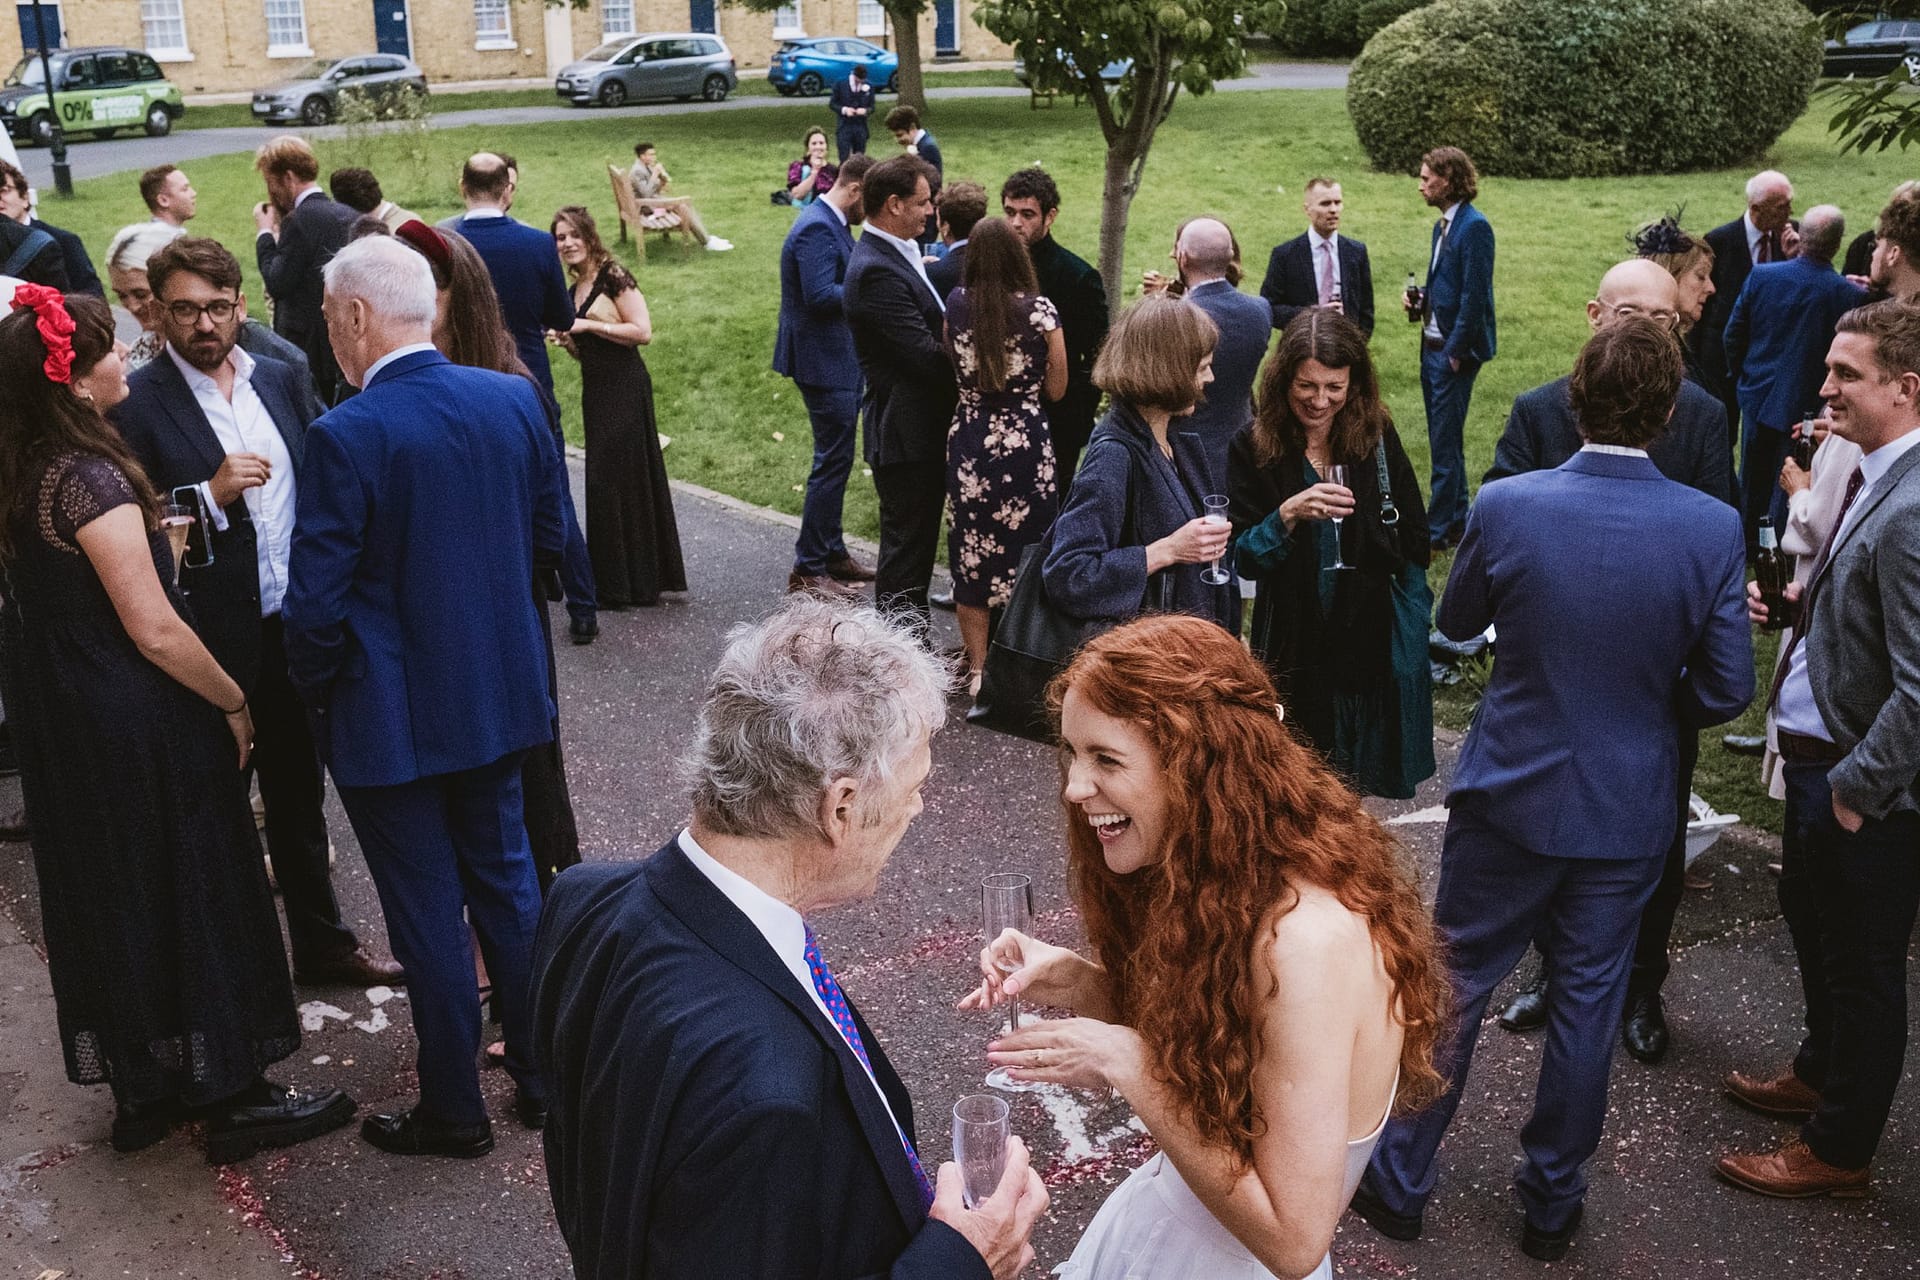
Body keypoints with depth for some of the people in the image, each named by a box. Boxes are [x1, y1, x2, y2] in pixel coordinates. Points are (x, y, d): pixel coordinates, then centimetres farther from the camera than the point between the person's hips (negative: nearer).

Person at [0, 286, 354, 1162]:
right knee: (194, 893, 4)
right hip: (139, 727, -9)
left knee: (108, 898, 18)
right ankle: (233, 1097, 17)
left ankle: (140, 1090, 32)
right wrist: (234, 705, -11)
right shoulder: (91, 478, -23)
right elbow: (154, 631, -23)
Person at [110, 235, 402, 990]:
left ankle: (321, 943, 35)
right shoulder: (137, 404, -12)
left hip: (295, 630, 5)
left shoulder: (279, 379, 5)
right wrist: (211, 495, -27)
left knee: (300, 796, 20)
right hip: (211, 644, -5)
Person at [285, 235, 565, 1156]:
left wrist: (318, 691, 0)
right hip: (500, 691, 6)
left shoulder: (345, 437, -21)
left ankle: (453, 1110, 23)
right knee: (506, 881, 20)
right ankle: (541, 1074, 31)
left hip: (391, 713, -5)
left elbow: (316, 602, -17)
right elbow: (549, 534, 7)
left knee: (427, 911, 8)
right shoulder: (515, 399, -4)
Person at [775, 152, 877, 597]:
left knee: (836, 460, 18)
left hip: (838, 359, 11)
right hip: (824, 362, -11)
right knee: (832, 462, -5)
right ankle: (808, 569, 1)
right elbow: (820, 295, -28)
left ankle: (832, 552, 29)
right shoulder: (818, 229, -19)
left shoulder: (832, 224, 13)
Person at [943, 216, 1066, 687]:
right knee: (1024, 552, 10)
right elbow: (1056, 389, -2)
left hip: (969, 442, 3)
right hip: (1026, 444, -2)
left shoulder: (956, 305, -3)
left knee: (972, 555, 12)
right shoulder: (1039, 311, -11)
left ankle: (977, 670, 20)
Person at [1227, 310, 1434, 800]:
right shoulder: (1254, 447, -5)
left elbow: (1414, 544, 8)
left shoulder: (1378, 439, 0)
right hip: (1294, 646, -1)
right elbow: (1243, 560, -8)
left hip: (1374, 643, 1)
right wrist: (1287, 515, -24)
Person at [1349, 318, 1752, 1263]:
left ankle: (1399, 1181, 28)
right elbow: (1726, 689, -8)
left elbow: (1457, 622, 1)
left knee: (1452, 983, 15)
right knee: (1588, 1001, 16)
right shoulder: (1712, 529, -15)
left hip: (1509, 793, -1)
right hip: (1631, 806, 1)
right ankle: (1552, 1203, 32)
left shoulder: (1505, 506, -17)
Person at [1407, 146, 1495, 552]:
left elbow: (1474, 296, -20)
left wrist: (1456, 351, -19)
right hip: (1432, 346, 10)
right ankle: (1457, 521, 27)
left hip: (1454, 350, -10)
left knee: (1445, 442, -3)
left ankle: (1438, 530, 4)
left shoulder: (1474, 227, -16)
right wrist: (1420, 301, 4)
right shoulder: (1443, 225, 13)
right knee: (1444, 440, 16)